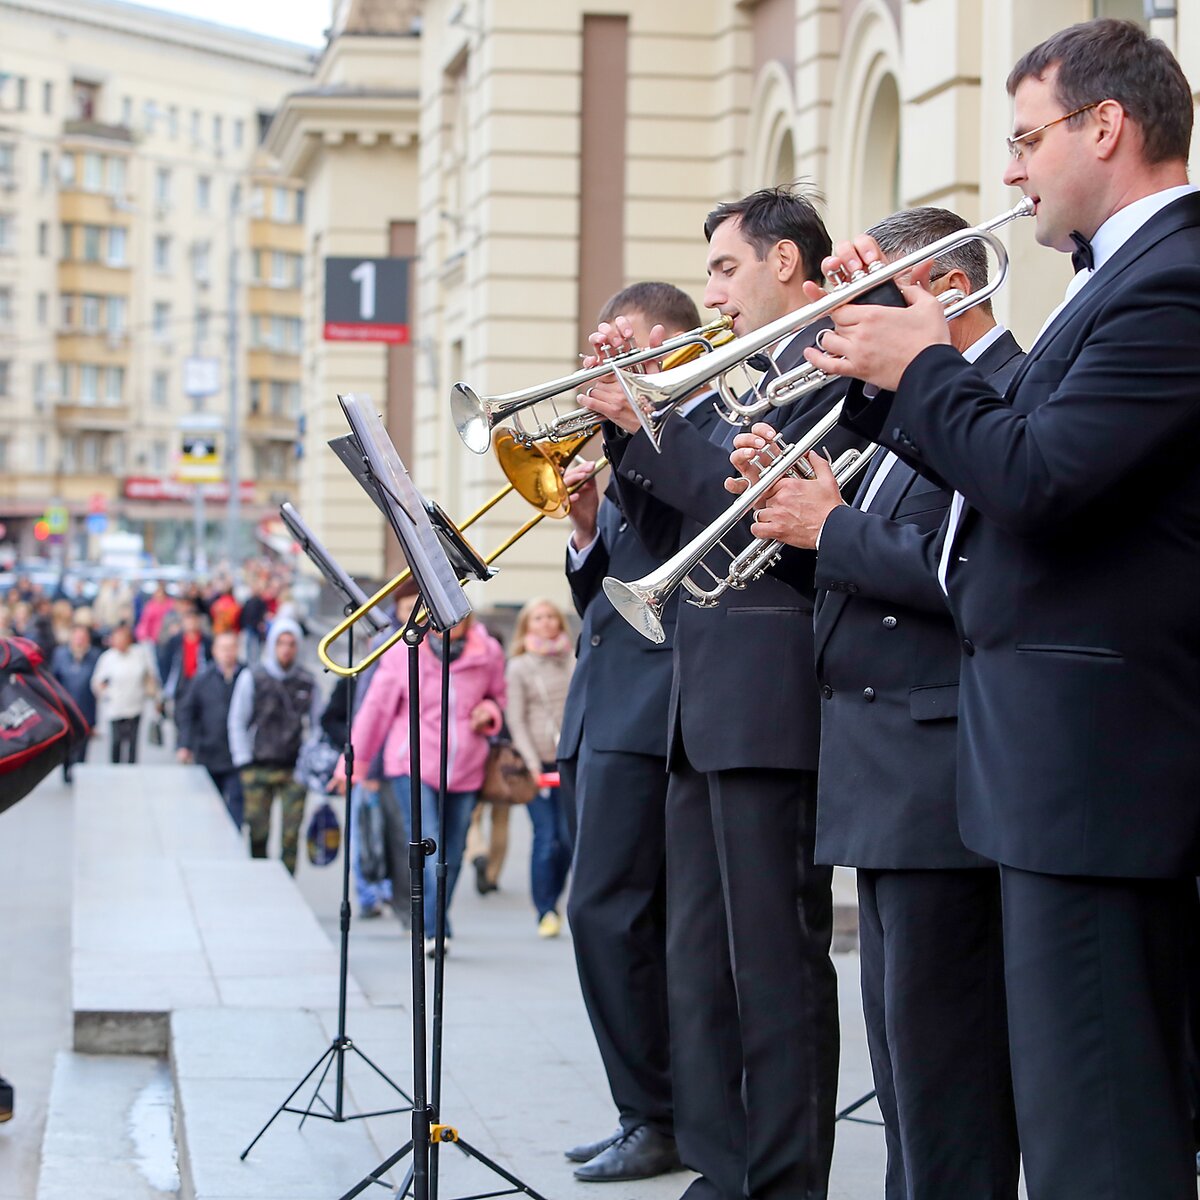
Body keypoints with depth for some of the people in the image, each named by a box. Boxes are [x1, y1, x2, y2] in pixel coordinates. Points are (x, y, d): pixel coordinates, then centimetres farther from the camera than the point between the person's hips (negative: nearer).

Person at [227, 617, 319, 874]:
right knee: (258, 833, -2)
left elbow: (317, 724, 15)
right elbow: (237, 722, 6)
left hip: (296, 768, 1)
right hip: (259, 767, -1)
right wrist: (243, 761, -1)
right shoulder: (252, 678, 4)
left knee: (292, 833, -3)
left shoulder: (307, 682, 9)